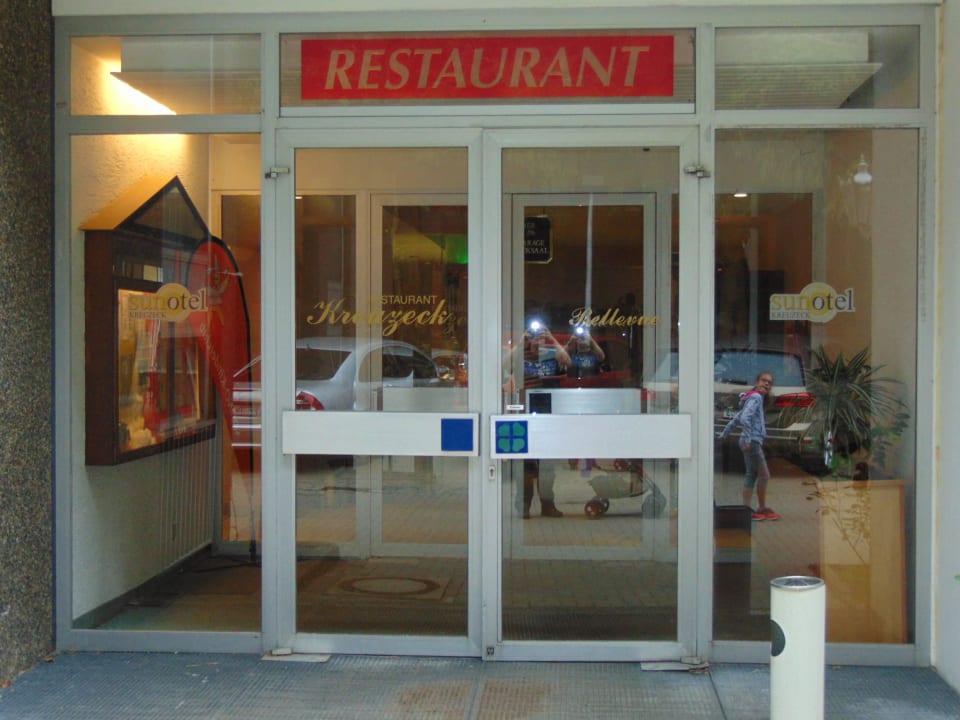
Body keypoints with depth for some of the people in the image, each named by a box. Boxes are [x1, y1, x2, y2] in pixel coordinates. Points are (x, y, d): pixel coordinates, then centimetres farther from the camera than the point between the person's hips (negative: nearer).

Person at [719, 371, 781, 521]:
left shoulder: (755, 398, 21)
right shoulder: (755, 397, -10)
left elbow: (735, 419, 24)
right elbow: (745, 418, -24)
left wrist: (724, 435, 26)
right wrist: (747, 440, -25)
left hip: (751, 442, 10)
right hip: (752, 441, -10)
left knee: (751, 476, 8)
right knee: (764, 475, -3)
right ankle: (762, 508, 5)